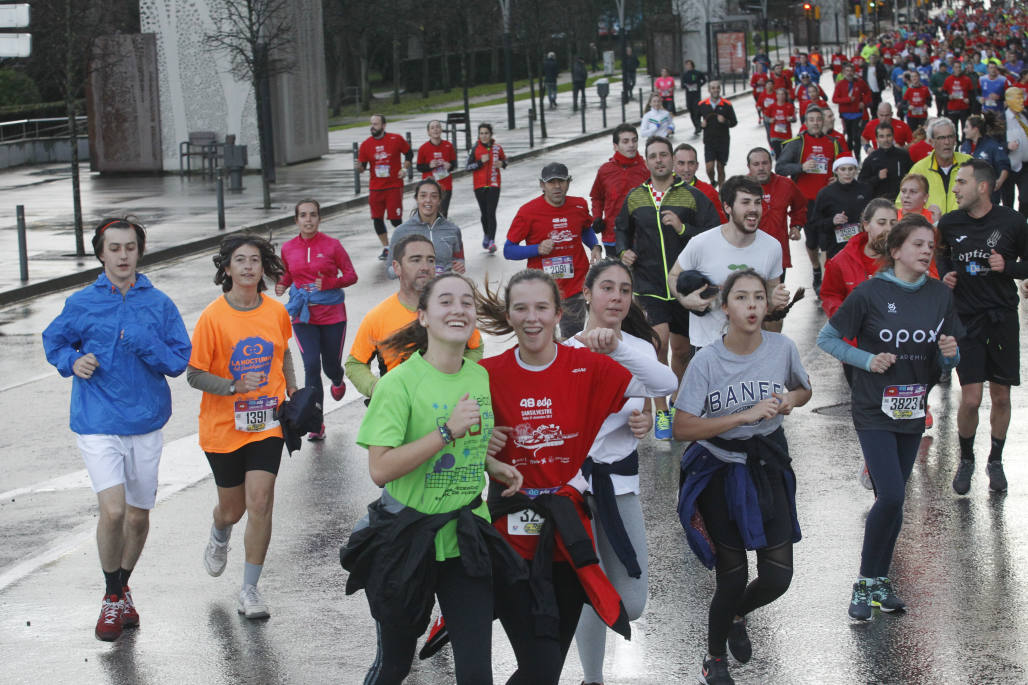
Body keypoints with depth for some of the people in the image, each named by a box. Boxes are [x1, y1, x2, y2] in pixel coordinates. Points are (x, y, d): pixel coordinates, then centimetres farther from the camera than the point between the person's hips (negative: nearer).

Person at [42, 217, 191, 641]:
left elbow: (179, 360, -1)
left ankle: (122, 587, 36)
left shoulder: (159, 304, 1)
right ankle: (112, 598, 5)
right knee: (113, 510, -16)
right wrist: (73, 363, -6)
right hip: (97, 424, -2)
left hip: (146, 422, 2)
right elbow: (53, 341, 15)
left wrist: (145, 344, -19)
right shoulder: (82, 304, 0)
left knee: (138, 515, 11)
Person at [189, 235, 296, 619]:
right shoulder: (213, 317, -12)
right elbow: (194, 375, -10)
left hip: (266, 423, 2)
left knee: (260, 503, -12)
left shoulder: (276, 311, 0)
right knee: (233, 509, 12)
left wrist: (291, 389, 12)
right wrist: (235, 386, -24)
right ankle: (220, 535, 51)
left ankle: (249, 590, 1)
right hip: (223, 426, -1)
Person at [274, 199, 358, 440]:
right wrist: (282, 285, -3)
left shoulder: (332, 245, -6)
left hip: (332, 314, -1)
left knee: (331, 366, 8)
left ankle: (337, 381, 49)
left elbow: (351, 275, -2)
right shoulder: (288, 248, 2)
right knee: (311, 365, -11)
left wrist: (328, 284, -19)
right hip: (303, 315, 1)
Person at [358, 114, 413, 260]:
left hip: (394, 186, -3)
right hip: (375, 188, 3)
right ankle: (386, 248, 16)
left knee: (395, 219, -6)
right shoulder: (366, 144, 1)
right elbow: (362, 166, 3)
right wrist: (359, 166, -20)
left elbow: (409, 153, 10)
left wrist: (404, 168, -4)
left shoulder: (396, 139, -3)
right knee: (377, 219, 1)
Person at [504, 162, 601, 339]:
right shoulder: (528, 212, -8)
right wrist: (538, 249, -19)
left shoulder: (580, 206, 3)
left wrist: (595, 247, 4)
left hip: (575, 290, 2)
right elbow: (508, 250, -3)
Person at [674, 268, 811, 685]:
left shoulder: (783, 349, -7)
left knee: (777, 577, 1)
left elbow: (804, 390, 14)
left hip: (769, 467, 3)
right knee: (732, 579, 1)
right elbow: (682, 428, -20)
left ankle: (737, 615, 37)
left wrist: (791, 398, -11)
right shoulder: (707, 361, -16)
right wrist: (745, 416, -26)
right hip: (721, 473, -3)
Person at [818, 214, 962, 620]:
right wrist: (866, 360, -18)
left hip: (913, 411, 5)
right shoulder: (871, 292, -11)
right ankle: (865, 583, 0)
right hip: (875, 409, -5)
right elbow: (827, 338, -5)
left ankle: (880, 580, 23)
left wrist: (950, 354, -12)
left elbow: (946, 361, 11)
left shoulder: (940, 295, 3)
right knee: (891, 496, -14)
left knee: (892, 499, 10)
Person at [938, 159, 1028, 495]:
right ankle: (966, 460, 18)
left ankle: (996, 460, 27)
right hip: (966, 317, 0)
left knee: (1001, 397, 7)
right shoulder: (949, 222, -1)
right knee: (970, 399, -6)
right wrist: (945, 274, 1)